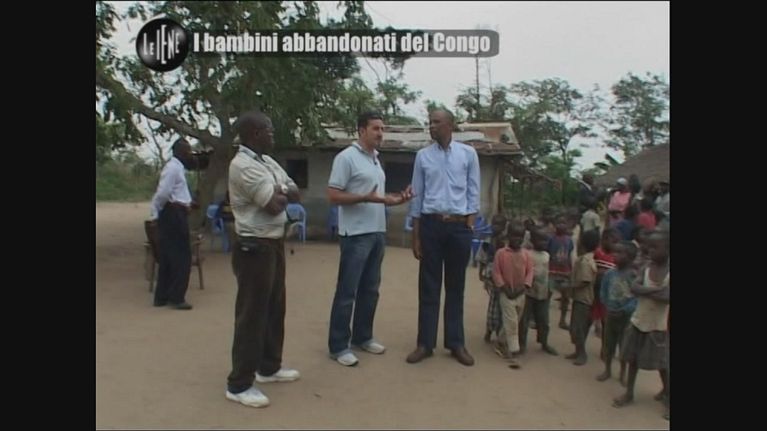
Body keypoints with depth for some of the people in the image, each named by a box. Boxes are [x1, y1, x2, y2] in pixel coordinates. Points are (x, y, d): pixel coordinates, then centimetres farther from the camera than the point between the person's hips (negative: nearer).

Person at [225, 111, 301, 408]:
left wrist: (277, 193, -8)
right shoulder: (243, 165, -17)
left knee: (275, 308, 17)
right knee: (252, 314, -3)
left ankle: (269, 367, 32)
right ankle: (239, 384, 8)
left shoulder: (268, 162, 13)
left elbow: (295, 194, 11)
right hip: (255, 248, -10)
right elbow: (274, 205, -21)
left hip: (274, 244, 10)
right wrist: (283, 194, 1)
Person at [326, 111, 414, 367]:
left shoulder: (375, 159, 16)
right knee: (347, 291, -2)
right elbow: (333, 196, -16)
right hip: (356, 235, -8)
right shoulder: (346, 157, -11)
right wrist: (366, 198, -25)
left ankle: (362, 336, 27)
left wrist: (393, 200, 6)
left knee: (370, 289, 14)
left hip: (377, 233, 9)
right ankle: (338, 345, 8)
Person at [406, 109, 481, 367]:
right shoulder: (423, 156, 6)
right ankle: (425, 343, 13)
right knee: (428, 286, 4)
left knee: (456, 286, 8)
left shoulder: (468, 153, 4)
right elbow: (417, 196, 7)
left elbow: (473, 192, 4)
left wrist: (469, 226, -4)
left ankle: (456, 343, 18)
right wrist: (416, 236, 3)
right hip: (431, 224, 1)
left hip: (459, 226, 0)